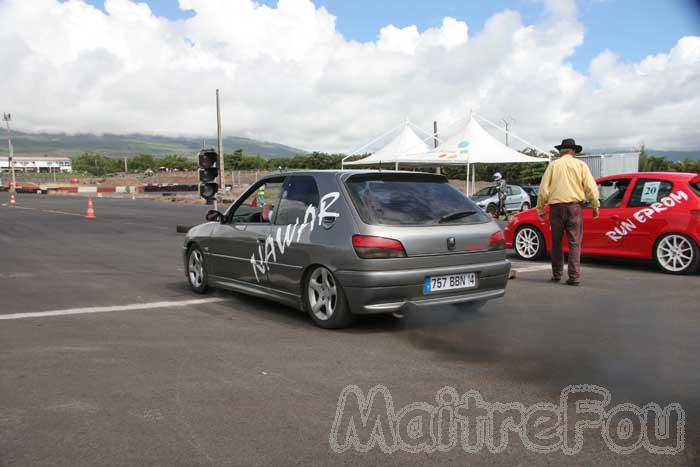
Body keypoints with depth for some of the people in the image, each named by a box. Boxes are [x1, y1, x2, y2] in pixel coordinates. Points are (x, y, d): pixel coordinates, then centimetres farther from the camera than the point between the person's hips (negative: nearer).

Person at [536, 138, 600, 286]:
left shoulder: (553, 165, 5)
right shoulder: (581, 165, 6)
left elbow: (544, 189, 1)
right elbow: (590, 187, 0)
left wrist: (540, 209, 8)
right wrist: (595, 206, 8)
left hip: (557, 207, 0)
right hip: (575, 207, 0)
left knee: (556, 243, 12)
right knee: (574, 243, 1)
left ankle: (557, 274, 19)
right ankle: (574, 276, -5)